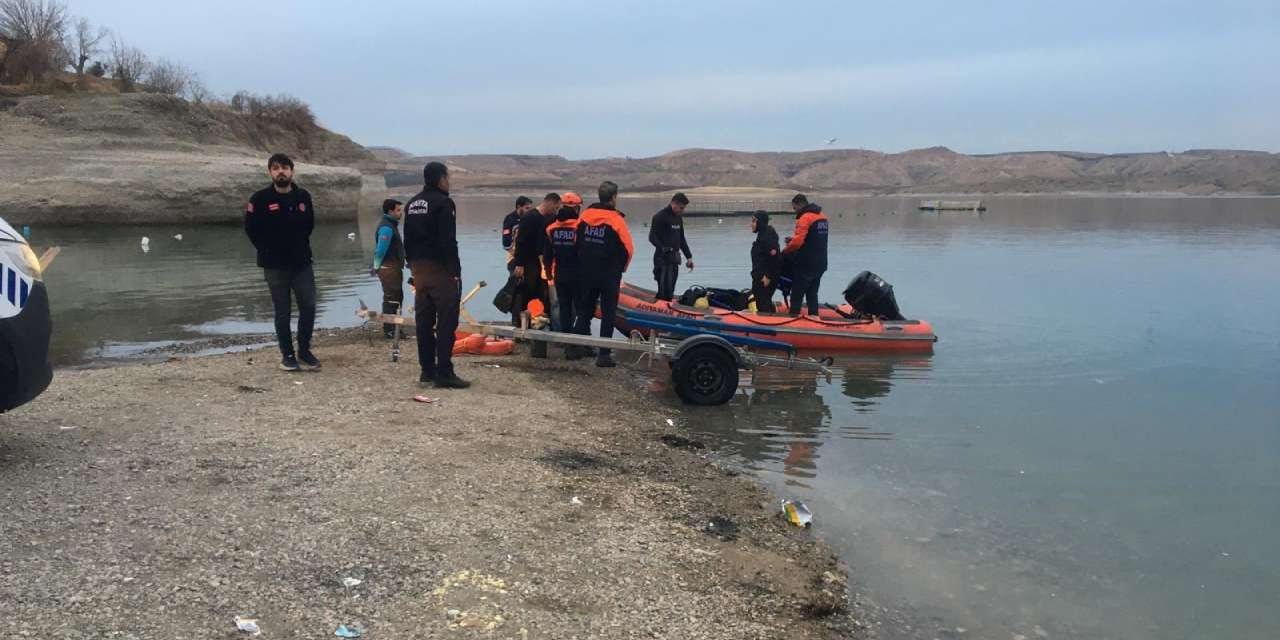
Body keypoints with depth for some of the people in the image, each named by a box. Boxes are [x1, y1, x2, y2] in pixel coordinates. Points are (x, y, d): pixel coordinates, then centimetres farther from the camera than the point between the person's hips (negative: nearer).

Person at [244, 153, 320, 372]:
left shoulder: (303, 196, 5)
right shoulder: (260, 199, -5)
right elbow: (251, 228, 0)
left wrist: (300, 245, 6)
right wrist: (267, 250, 0)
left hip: (302, 263, 3)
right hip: (275, 265, -3)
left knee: (308, 307, 0)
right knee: (283, 312, 4)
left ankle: (304, 350, 16)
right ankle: (287, 354, 15)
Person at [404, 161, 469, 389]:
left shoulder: (412, 204, 14)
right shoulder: (443, 203, -12)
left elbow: (407, 240, 16)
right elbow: (448, 242, -18)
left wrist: (413, 266, 20)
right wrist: (455, 271, -16)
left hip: (419, 268, 9)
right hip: (440, 268, -8)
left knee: (424, 321, 11)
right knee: (446, 321, -6)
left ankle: (427, 371, 17)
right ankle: (444, 374, -8)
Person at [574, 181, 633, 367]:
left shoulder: (585, 215, 3)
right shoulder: (615, 219, -13)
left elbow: (577, 242, 9)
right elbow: (628, 248, -11)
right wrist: (621, 267, 5)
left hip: (587, 273, 5)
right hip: (609, 275, -5)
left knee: (585, 310, 17)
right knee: (608, 313, 1)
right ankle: (604, 354, -1)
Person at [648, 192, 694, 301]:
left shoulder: (678, 218, 16)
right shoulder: (660, 217, -9)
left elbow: (681, 239, 23)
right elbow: (652, 237, -15)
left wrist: (689, 257, 17)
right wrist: (664, 249, -26)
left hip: (675, 259, 8)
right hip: (663, 259, -8)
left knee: (671, 291, 10)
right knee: (664, 292, -10)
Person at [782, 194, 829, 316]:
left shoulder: (805, 218, -15)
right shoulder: (822, 217, 14)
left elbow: (797, 242, -23)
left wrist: (785, 251, -7)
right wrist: (793, 240, 12)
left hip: (806, 265, -9)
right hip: (820, 264, 9)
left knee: (797, 295, -2)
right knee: (812, 294, 15)